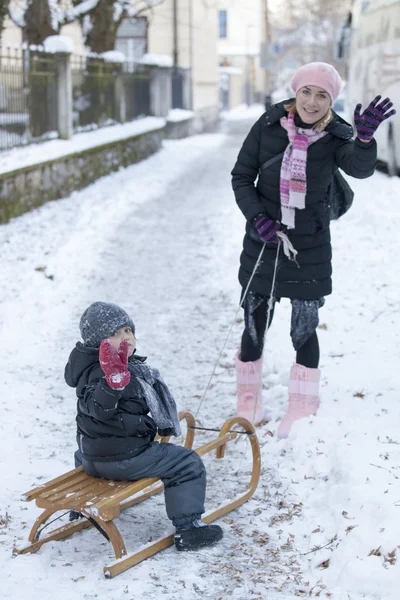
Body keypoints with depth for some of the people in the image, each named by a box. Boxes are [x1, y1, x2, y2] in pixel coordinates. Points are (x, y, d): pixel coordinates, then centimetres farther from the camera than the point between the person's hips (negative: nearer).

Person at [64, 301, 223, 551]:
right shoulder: (99, 372, -25)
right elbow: (100, 408, -43)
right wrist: (114, 381, -59)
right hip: (124, 459, -11)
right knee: (188, 464, -5)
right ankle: (188, 529, -4)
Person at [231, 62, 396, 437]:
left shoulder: (335, 138, -8)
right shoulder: (269, 126, -7)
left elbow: (361, 168, -28)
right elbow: (241, 175, 0)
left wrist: (365, 136, -49)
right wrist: (256, 216, -15)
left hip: (309, 246, -1)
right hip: (263, 240, 1)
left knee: (304, 330, 5)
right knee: (254, 326, 9)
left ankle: (301, 412, 21)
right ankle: (248, 406, 26)